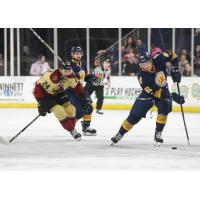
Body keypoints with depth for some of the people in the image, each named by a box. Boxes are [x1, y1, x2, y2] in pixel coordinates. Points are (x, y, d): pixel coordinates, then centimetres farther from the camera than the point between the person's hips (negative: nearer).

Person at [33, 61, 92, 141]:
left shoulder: (71, 76, -16)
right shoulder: (51, 77, -36)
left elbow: (78, 87, -1)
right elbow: (38, 87, -33)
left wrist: (85, 99, -5)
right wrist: (41, 103, -32)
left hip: (59, 94, 6)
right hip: (46, 95, -6)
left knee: (70, 109, -4)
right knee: (60, 111, -20)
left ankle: (72, 128, 18)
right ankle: (72, 131, -6)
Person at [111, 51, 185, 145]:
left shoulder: (159, 60, -23)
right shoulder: (142, 76, -29)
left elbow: (173, 56, -4)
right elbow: (153, 92, -31)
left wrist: (175, 70, -16)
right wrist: (172, 96, -36)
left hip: (164, 91, 2)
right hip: (148, 93, -2)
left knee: (164, 107, -27)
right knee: (135, 115, -10)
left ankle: (158, 134, -13)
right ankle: (120, 134, 9)